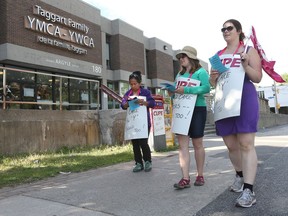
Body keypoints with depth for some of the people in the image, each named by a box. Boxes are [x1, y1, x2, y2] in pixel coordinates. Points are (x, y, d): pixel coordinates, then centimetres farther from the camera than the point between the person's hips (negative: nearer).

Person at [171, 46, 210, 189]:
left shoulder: (200, 72, -2)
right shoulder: (179, 74, 16)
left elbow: (206, 88, -18)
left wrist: (186, 90, -23)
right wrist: (172, 92, -5)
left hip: (197, 109, -5)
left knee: (197, 144, 3)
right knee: (182, 144, -4)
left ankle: (200, 175, 17)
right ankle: (185, 178, -3)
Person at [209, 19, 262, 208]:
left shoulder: (249, 50, 5)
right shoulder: (218, 55, 18)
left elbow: (258, 78, -1)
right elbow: (213, 83, 19)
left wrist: (246, 65, -18)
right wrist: (213, 77, -3)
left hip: (244, 99, -5)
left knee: (246, 144, -10)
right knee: (231, 145, 11)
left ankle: (249, 190, -10)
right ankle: (240, 175, 32)